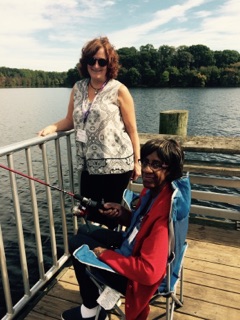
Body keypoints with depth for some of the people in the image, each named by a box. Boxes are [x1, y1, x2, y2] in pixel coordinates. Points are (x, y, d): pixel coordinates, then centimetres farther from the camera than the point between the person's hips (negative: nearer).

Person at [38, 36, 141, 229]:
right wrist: (51, 128, -6)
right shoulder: (78, 88, 6)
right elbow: (70, 121, 13)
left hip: (116, 164, -4)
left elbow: (132, 129, -5)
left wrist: (136, 161, -4)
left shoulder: (119, 90, -6)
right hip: (89, 164, 5)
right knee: (89, 213, 13)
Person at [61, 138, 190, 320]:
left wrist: (106, 254, -23)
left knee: (77, 244, 3)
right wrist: (122, 213, -8)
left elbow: (149, 272, -34)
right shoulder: (152, 189, -8)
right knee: (85, 231, 19)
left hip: (135, 274, -9)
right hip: (132, 247, 9)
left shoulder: (165, 210, -35)